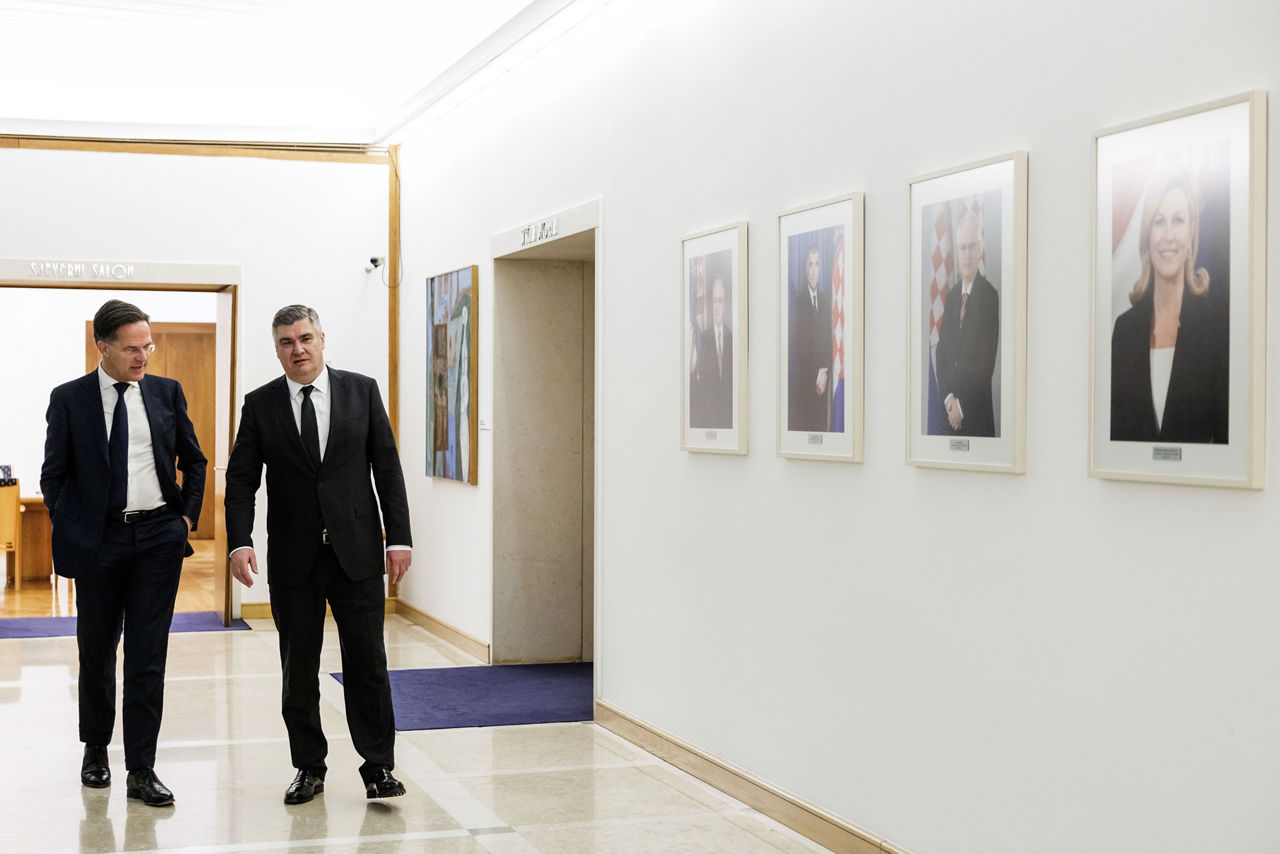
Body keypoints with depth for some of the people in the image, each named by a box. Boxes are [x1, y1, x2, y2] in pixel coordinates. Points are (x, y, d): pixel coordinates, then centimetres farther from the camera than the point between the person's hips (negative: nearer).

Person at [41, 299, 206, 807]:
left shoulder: (167, 393, 5)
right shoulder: (69, 399, -1)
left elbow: (193, 461, 14)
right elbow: (53, 475, 4)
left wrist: (187, 517, 6)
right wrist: (70, 533, -3)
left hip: (159, 537, 1)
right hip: (98, 539, -1)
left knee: (148, 655, -1)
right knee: (97, 650, 13)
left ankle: (141, 770, 3)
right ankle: (95, 748, 33)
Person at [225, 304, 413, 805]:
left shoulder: (362, 391, 3)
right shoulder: (260, 405, 3)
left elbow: (387, 468, 3)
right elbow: (241, 480, 1)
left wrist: (399, 538, -4)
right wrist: (239, 542, -13)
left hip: (357, 552, -1)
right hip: (293, 558, 1)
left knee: (367, 661, -1)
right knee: (298, 669, 7)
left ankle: (378, 766, 10)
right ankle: (309, 768, 20)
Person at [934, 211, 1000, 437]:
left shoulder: (990, 296, -12)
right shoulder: (951, 296, 12)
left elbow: (987, 362, -14)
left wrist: (962, 405, -12)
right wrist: (948, 397, -3)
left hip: (978, 413, -6)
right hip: (951, 409, 6)